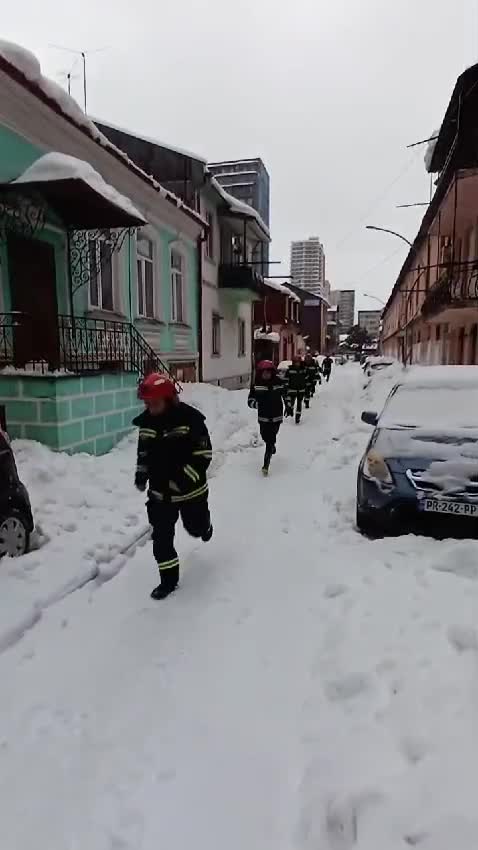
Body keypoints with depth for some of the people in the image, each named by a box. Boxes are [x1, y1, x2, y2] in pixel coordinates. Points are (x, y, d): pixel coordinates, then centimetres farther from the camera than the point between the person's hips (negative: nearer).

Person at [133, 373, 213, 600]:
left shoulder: (190, 419, -22)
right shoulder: (146, 421, -5)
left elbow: (204, 455, -20)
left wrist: (182, 479, -27)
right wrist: (141, 473, -2)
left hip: (191, 490, -3)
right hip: (160, 492, 4)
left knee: (195, 527, 19)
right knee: (161, 537, 3)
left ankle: (204, 525, 56)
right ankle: (169, 578, 20)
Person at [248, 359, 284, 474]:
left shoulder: (278, 383, -3)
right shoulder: (256, 385, -5)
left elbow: (285, 394, 15)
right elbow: (250, 400, -6)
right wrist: (257, 404, -25)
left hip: (276, 417, -1)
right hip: (263, 417, 2)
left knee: (270, 440, -7)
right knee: (265, 437, 16)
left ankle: (266, 464, -5)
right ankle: (272, 446, 52)